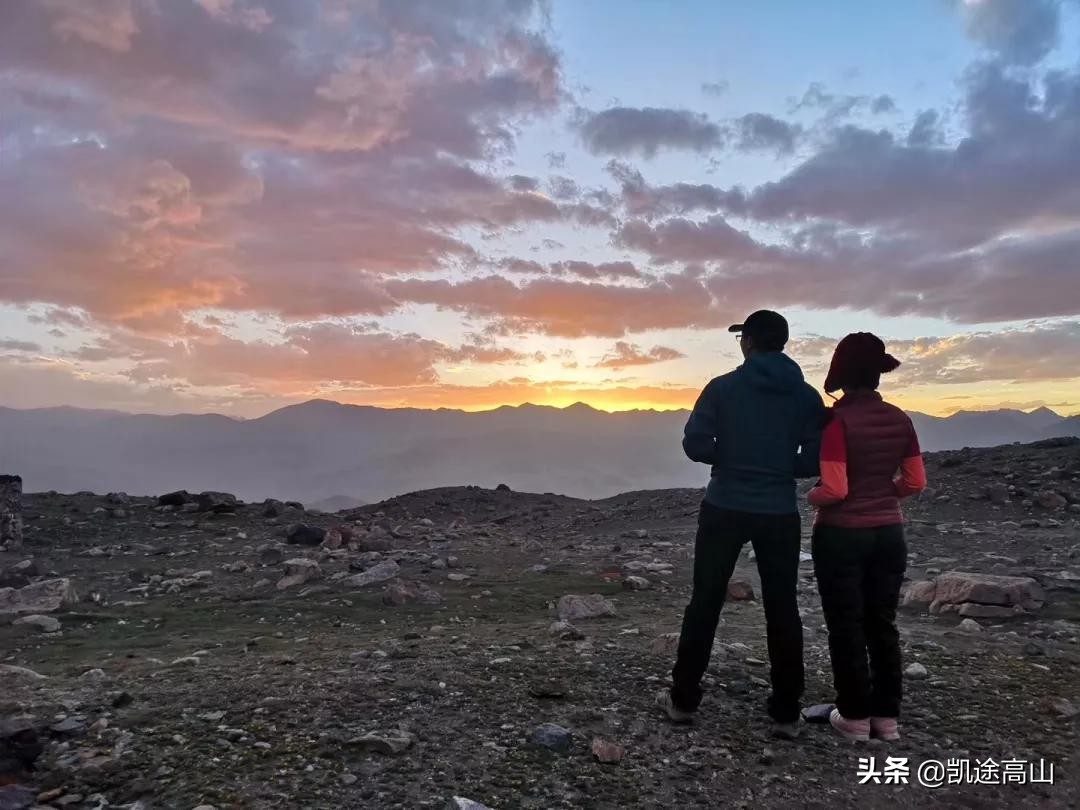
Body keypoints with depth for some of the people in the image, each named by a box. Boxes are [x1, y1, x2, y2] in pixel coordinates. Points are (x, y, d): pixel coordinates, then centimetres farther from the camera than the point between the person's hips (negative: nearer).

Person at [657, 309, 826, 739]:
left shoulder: (723, 388, -6)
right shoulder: (807, 396, 0)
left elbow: (694, 445, -10)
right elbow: (815, 462, -3)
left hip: (725, 509, -1)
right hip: (780, 514, 2)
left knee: (705, 602, 9)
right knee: (782, 610, 11)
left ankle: (683, 700, 19)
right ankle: (786, 713, 18)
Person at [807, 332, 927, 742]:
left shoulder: (838, 420, -17)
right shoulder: (899, 419, 1)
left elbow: (834, 490, -21)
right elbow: (915, 482, 5)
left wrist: (810, 496, -1)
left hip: (842, 535, -5)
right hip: (888, 534, 6)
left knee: (846, 626, 8)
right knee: (882, 623, 16)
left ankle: (856, 717, 17)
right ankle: (887, 717, 24)